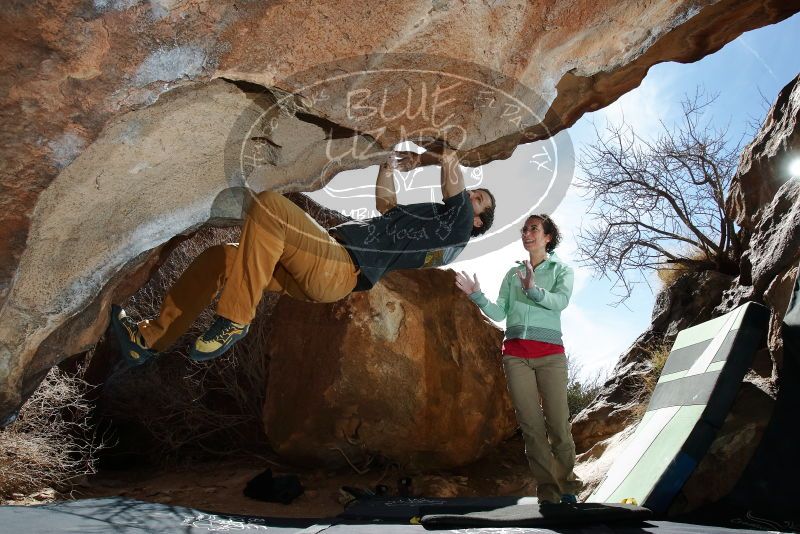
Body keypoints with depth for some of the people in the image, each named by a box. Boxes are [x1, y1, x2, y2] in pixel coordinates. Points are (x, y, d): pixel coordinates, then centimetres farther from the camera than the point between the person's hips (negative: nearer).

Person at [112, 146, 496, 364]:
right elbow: (383, 200, 46)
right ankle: (150, 339, 16)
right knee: (218, 259, 10)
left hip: (339, 268, -10)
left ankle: (233, 319, -26)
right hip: (313, 274, 10)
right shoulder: (418, 215, 31)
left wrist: (430, 158, 11)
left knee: (268, 204, -27)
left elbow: (453, 171, -8)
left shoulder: (457, 226, 5)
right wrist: (392, 165, 35)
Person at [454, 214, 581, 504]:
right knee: (531, 425, 0)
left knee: (558, 424, -5)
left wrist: (533, 290, -29)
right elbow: (499, 313, 9)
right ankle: (548, 493, 8)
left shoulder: (561, 270, 9)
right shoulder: (512, 273, 17)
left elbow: (560, 301, -12)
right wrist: (476, 295, -6)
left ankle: (568, 488, 12)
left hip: (549, 353, -2)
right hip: (515, 353, 2)